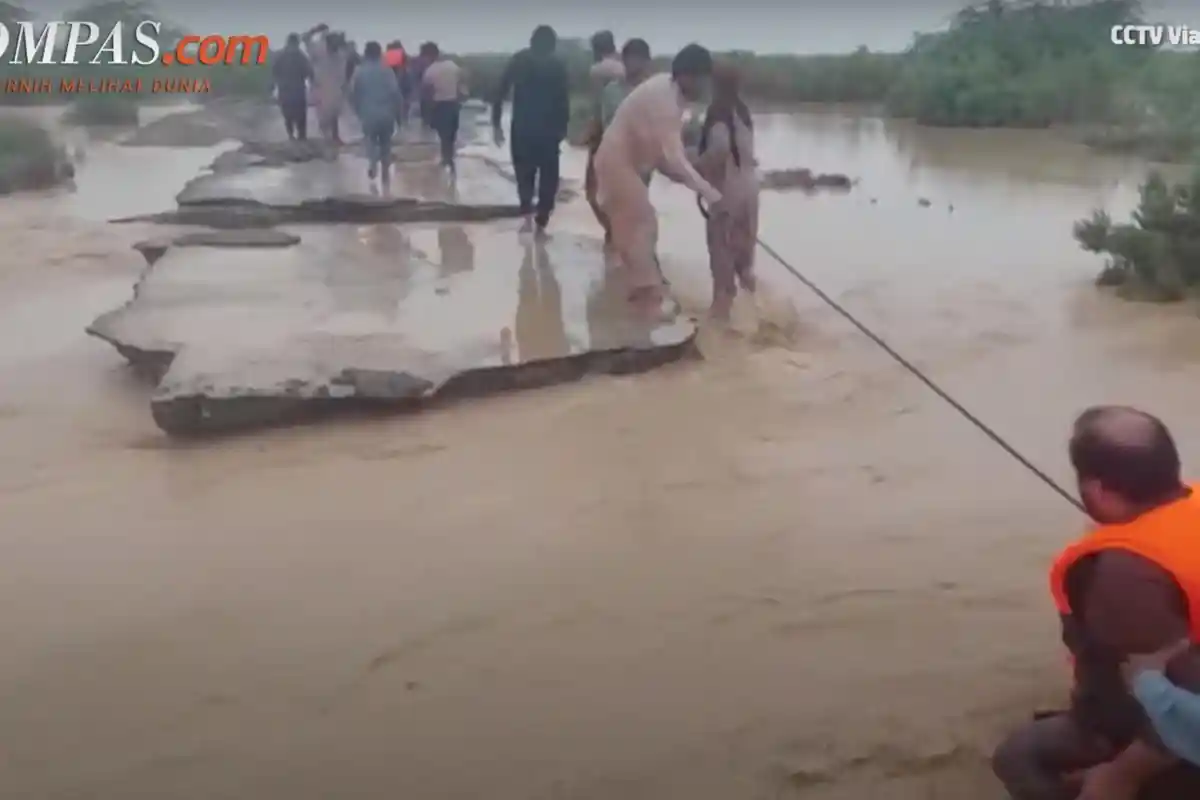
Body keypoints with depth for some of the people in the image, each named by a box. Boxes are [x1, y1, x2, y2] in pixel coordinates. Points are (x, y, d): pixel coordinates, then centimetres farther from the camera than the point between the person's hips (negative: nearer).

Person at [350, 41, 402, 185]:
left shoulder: (359, 71, -2)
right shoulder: (387, 70, -4)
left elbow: (353, 93, 0)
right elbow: (395, 92, -10)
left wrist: (359, 111, 13)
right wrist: (394, 109, 5)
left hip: (368, 114, 0)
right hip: (386, 113, 0)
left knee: (371, 140, 14)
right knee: (385, 144, 14)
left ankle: (372, 162, -15)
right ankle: (386, 174, 17)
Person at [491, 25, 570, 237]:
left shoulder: (518, 61, 5)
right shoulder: (558, 65, 3)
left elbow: (500, 93, -1)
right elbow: (564, 100, -2)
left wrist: (496, 124, 3)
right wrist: (562, 128, 4)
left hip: (522, 128, 1)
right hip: (549, 129, -1)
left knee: (524, 172, 16)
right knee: (548, 176, 9)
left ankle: (527, 213, -2)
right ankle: (541, 224, 5)